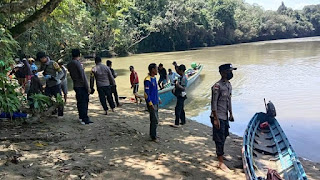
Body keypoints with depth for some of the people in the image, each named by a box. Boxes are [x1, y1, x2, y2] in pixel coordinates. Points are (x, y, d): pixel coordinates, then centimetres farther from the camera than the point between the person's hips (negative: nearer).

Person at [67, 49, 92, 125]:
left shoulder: (69, 65, 9)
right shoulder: (77, 63, -15)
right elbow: (83, 76, -16)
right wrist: (87, 88, -13)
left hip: (75, 86, 8)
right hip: (82, 86, -8)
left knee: (79, 102, 16)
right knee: (84, 102, -4)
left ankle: (81, 117, 24)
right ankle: (85, 119, -3)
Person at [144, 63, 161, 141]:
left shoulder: (154, 78, 9)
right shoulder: (147, 80, -19)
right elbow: (146, 93, -20)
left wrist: (158, 99, 20)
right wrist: (150, 104, -20)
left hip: (156, 102, 9)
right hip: (152, 103, -9)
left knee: (153, 119, 16)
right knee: (155, 120, -4)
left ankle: (152, 134, 28)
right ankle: (153, 137, 6)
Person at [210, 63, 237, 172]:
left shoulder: (229, 85, 9)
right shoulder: (217, 86, -19)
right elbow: (214, 103, -19)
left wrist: (231, 114, 19)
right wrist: (215, 119, -20)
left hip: (225, 116, 9)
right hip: (218, 117, -8)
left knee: (224, 136, 20)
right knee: (220, 139, -2)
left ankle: (220, 153, 40)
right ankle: (221, 162, 7)